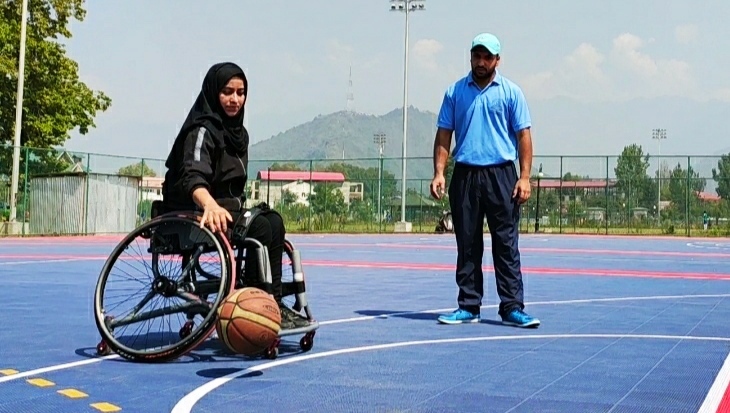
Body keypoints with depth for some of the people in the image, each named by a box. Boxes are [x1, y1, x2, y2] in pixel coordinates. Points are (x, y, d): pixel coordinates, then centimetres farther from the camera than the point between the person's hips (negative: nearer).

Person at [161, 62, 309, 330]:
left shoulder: (238, 133, 16)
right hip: (195, 218, -8)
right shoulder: (202, 130, -12)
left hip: (226, 211, 8)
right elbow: (193, 177, -31)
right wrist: (210, 205, -50)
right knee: (261, 227, -25)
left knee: (273, 222, -14)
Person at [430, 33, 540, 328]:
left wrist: (524, 177, -7)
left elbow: (523, 135, 2)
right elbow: (443, 136, 9)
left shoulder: (511, 92, 5)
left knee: (506, 244, -2)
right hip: (464, 175, 2)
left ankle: (511, 308, 1)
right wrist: (439, 173, -2)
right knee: (467, 246, 6)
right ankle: (469, 307, 13)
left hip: (501, 175, -2)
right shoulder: (455, 92, 10)